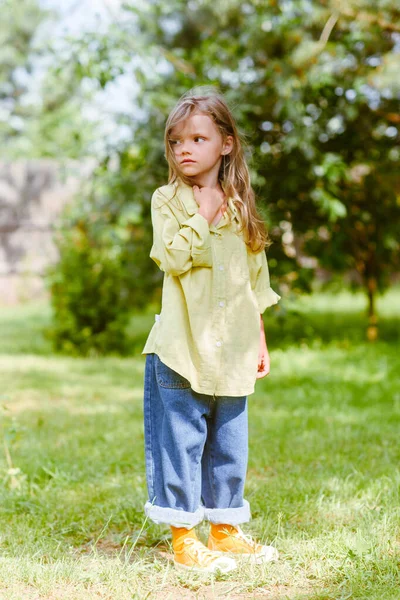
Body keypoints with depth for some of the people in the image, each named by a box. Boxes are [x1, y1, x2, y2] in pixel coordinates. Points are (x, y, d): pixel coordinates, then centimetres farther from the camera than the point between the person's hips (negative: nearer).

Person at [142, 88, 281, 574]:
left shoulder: (240, 206, 10)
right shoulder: (168, 200, -1)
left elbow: (255, 279, 15)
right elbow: (174, 259, -18)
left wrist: (260, 341, 14)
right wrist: (204, 213, -16)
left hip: (231, 348, 4)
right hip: (182, 347, -4)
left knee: (229, 441, 12)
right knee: (182, 439, -1)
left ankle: (225, 529, 26)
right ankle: (182, 539, 10)